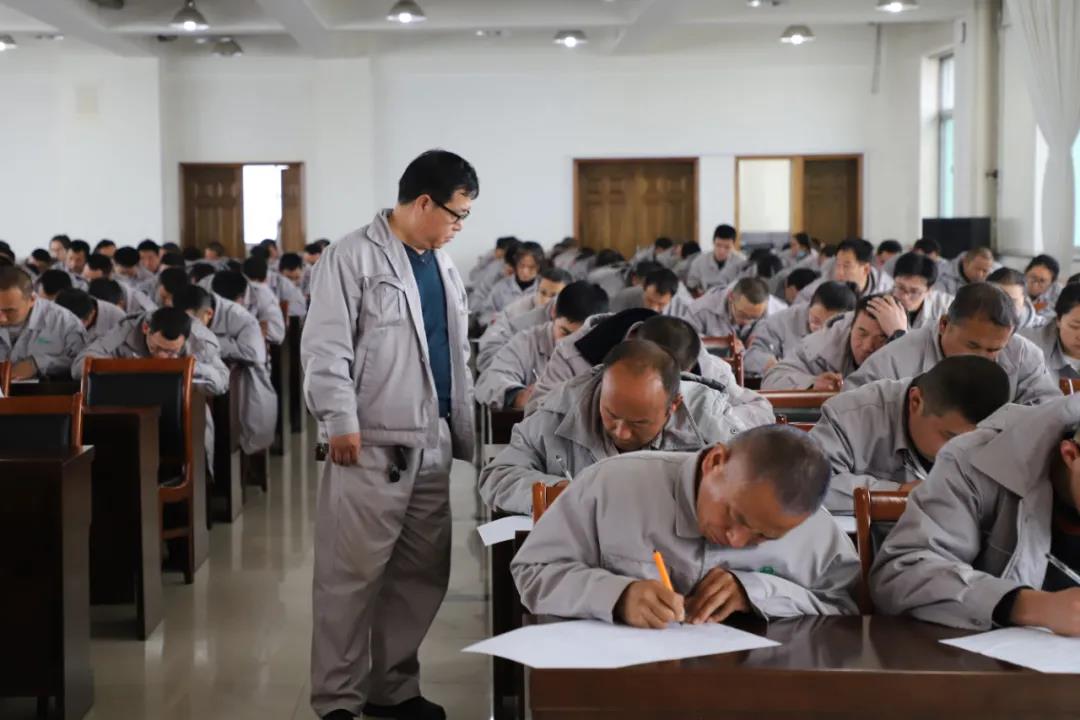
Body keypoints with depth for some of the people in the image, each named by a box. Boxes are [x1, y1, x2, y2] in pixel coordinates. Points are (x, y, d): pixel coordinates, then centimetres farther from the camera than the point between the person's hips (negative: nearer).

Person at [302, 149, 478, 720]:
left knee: (422, 573, 10)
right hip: (371, 446, -7)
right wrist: (340, 421, -19)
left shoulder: (443, 266, 18)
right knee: (353, 576, -4)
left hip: (432, 446, 8)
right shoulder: (353, 257, -6)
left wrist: (465, 432, 21)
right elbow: (325, 348, -11)